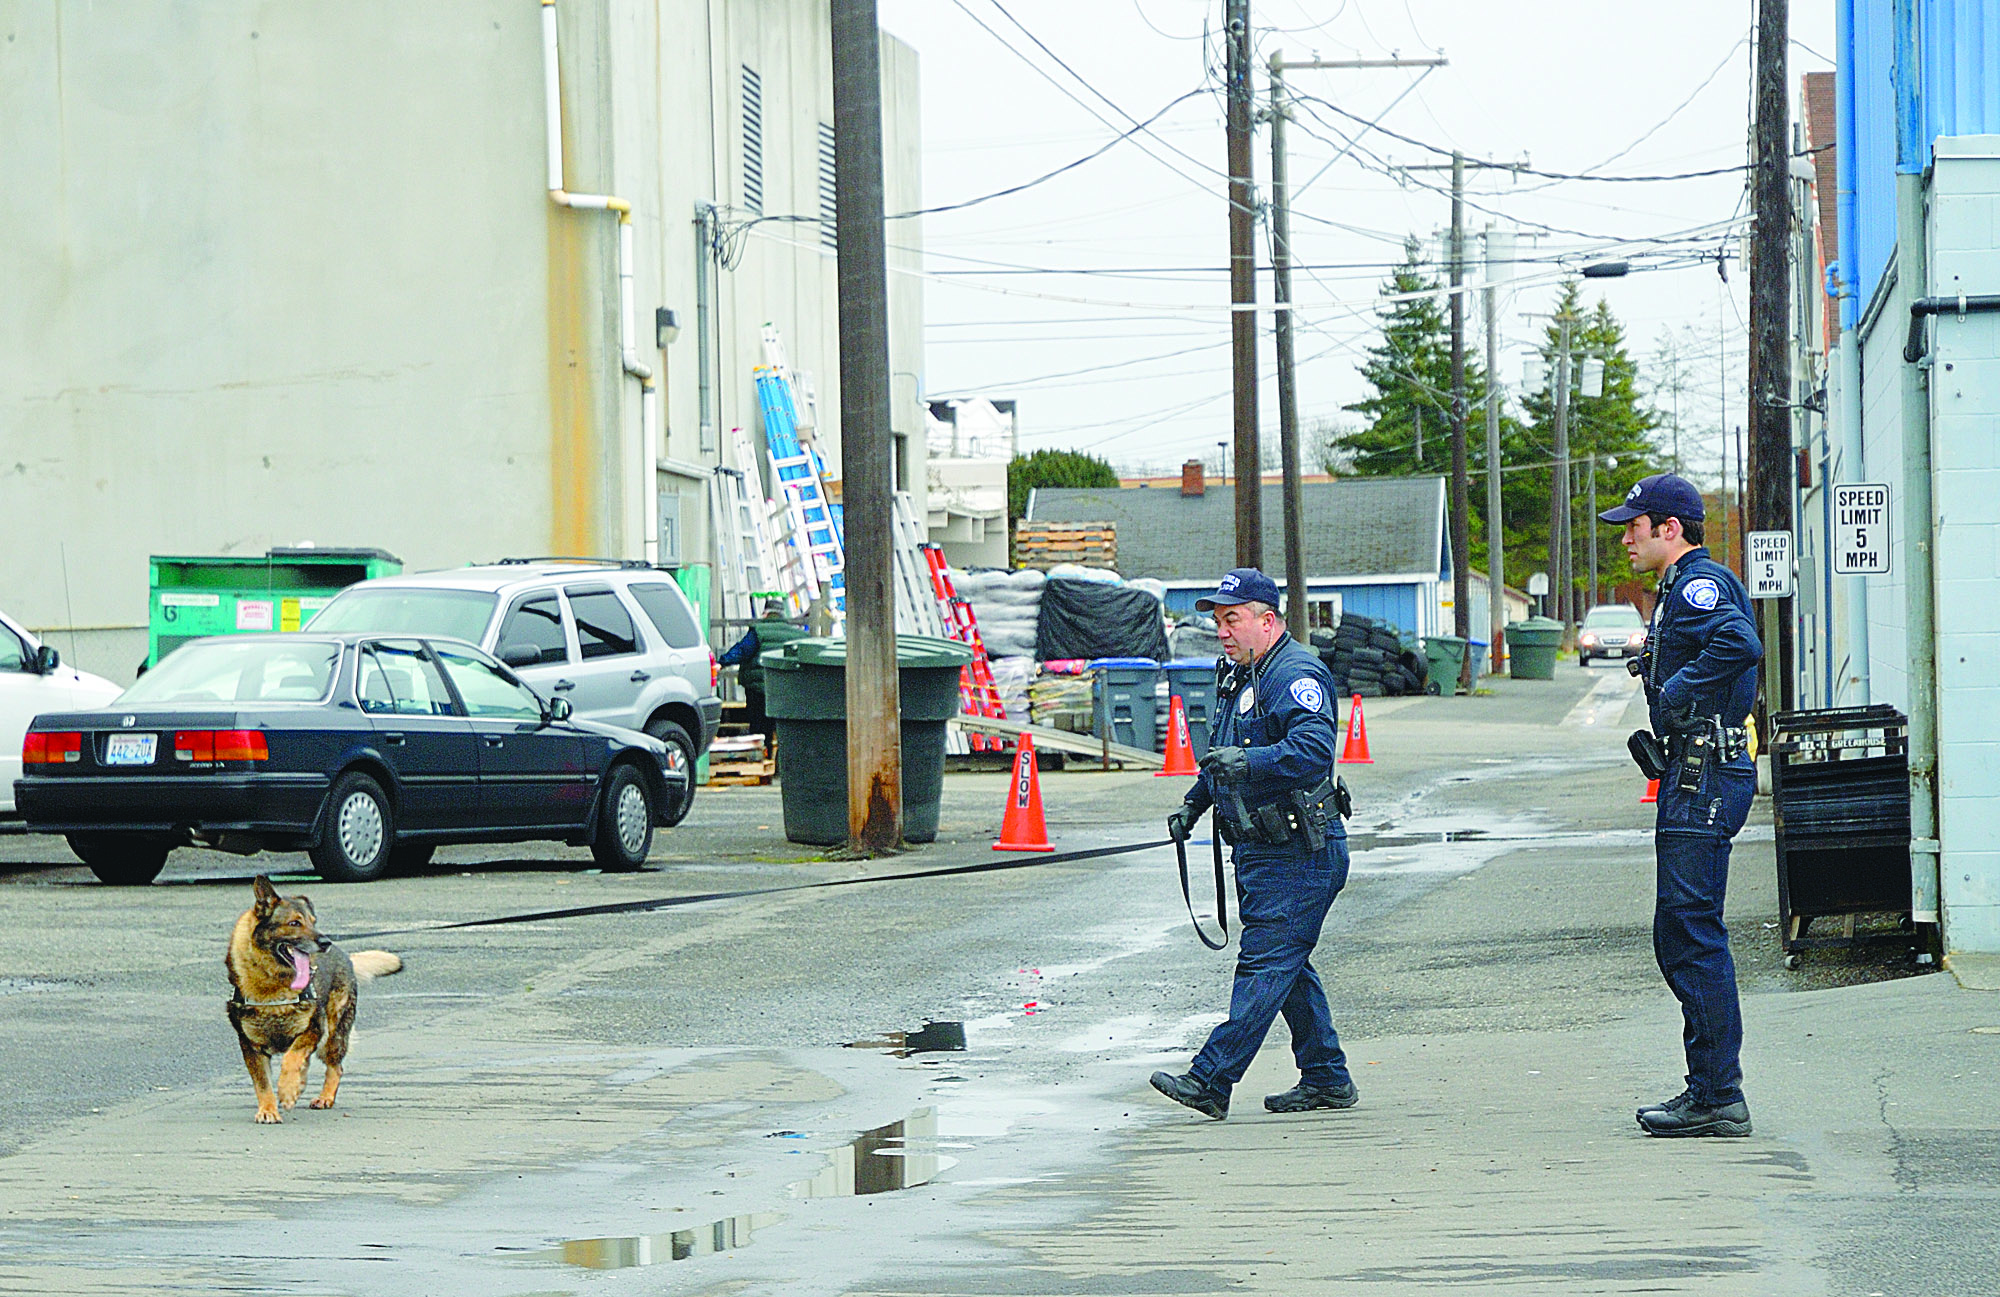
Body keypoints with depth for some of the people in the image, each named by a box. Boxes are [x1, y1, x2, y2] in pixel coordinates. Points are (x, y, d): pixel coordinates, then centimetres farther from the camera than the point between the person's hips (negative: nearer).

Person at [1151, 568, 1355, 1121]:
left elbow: (1315, 748, -32)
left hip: (1296, 856, -10)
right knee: (1286, 964, 13)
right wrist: (1194, 803, 22)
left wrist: (1248, 760, -43)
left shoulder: (1297, 675, -16)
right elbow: (1222, 756, 30)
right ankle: (1327, 1079, 21)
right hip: (1259, 849, 10)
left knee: (1264, 963, -11)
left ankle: (1211, 1081, -17)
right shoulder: (1238, 675, 15)